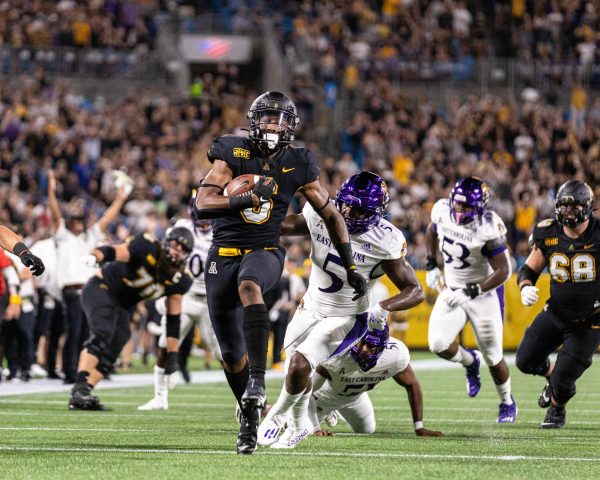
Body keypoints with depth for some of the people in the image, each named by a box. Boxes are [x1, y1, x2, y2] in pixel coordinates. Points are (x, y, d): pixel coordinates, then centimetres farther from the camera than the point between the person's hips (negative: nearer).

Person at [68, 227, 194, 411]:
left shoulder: (179, 281, -6)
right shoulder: (147, 248, -22)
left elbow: (173, 320, 0)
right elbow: (112, 252, -32)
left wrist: (172, 356, -2)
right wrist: (95, 256, -56)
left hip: (124, 306, 7)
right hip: (101, 288, -7)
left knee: (109, 355, -4)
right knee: (101, 335, -27)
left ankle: (80, 397, -4)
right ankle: (80, 388, -35)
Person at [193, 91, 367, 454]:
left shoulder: (297, 166, 2)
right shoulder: (234, 154, -3)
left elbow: (331, 215, 13)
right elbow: (202, 204, -14)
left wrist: (350, 267, 13)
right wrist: (240, 201, -32)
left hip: (264, 251, -1)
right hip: (224, 255, 1)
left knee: (249, 286, -39)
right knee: (231, 353, 5)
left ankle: (258, 380, -43)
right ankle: (251, 418, 25)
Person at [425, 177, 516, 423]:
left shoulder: (489, 228, -26)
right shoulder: (442, 210, -10)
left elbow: (503, 271, -23)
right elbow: (432, 232, 15)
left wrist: (469, 292, -28)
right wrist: (431, 266, 7)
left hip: (483, 292, -4)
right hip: (452, 290, 4)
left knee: (493, 357, 5)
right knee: (439, 344, -15)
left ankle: (507, 403, 31)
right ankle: (470, 361, 19)